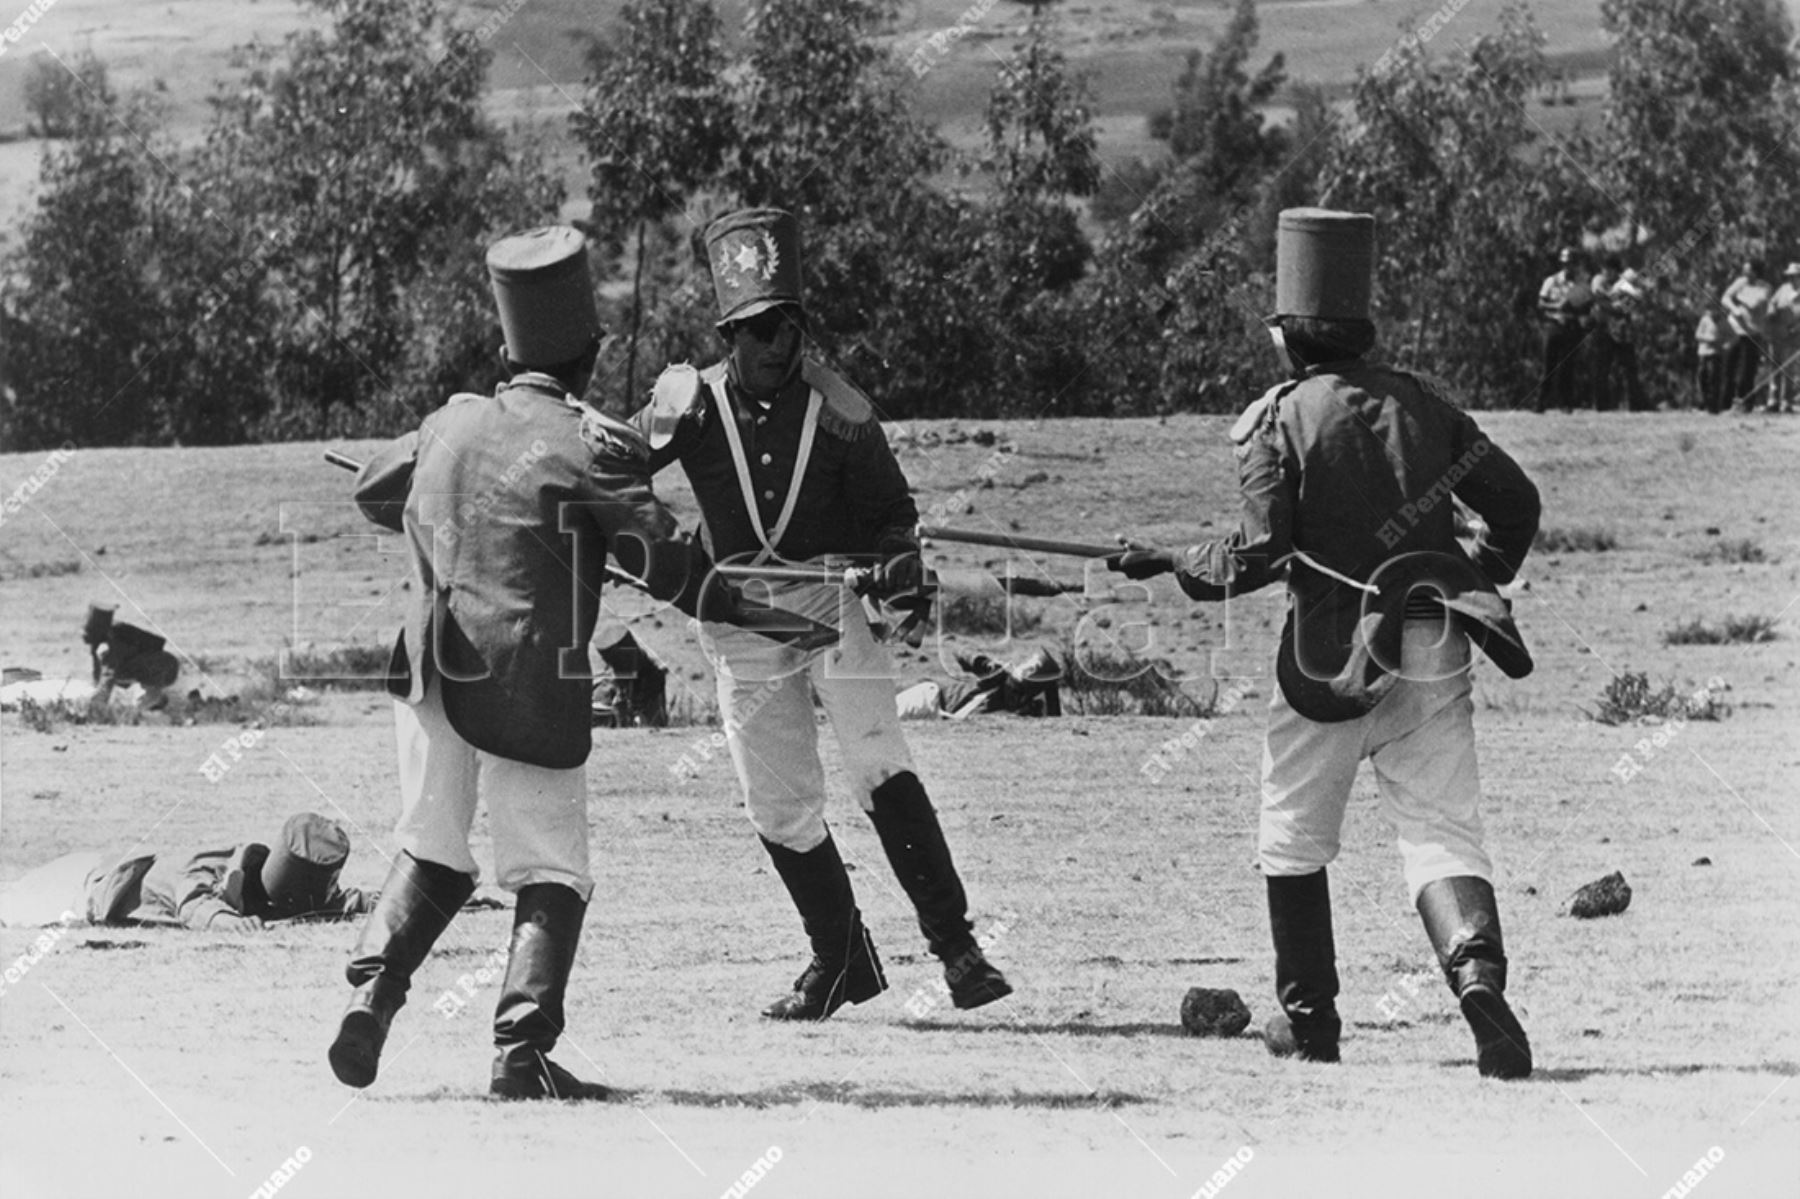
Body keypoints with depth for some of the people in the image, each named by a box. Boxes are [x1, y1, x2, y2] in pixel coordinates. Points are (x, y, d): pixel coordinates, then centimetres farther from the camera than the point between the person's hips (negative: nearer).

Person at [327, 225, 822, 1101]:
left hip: (431, 673, 5)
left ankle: (373, 988, -2)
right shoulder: (593, 444, -6)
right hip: (533, 689, -5)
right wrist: (769, 619, 0)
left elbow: (371, 492, 28)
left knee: (431, 857, 18)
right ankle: (521, 1048, -10)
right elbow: (663, 564, -8)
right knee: (550, 876, 3)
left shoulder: (449, 425, 10)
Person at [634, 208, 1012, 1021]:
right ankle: (840, 960, 20)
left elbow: (889, 508, 5)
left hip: (831, 600, -2)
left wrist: (899, 560, -14)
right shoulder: (691, 404, 0)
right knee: (777, 805, 5)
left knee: (879, 767, -17)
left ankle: (955, 945, -16)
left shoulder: (838, 412, -2)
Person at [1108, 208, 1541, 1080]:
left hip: (1333, 653, -3)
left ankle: (1309, 1016, 23)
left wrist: (1171, 566, 2)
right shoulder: (1420, 402, 6)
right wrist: (1477, 585, 23)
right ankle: (1477, 973, -28)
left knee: (1294, 837, 16)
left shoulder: (1281, 421, -7)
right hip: (1434, 649, 3)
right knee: (1441, 828, -1)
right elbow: (1513, 499, 8)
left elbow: (1258, 554, -13)